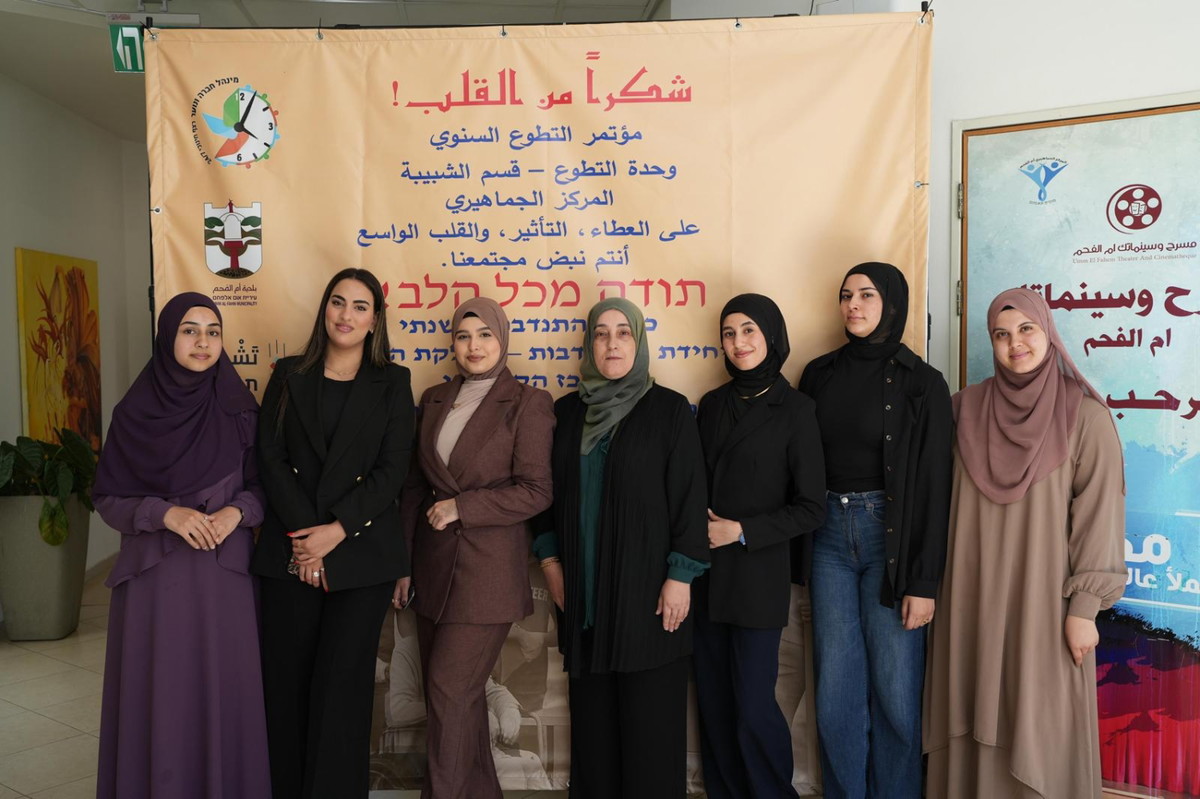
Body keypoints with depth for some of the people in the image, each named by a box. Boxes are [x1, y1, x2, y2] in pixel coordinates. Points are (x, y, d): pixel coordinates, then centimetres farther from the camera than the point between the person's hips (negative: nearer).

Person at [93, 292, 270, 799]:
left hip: (226, 572, 1)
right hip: (155, 575, 0)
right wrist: (166, 513, -15)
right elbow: (106, 499, 1)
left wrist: (237, 512, -12)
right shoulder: (135, 411, -1)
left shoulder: (240, 409, 1)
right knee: (158, 696, 5)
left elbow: (263, 485, 7)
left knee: (223, 689, 5)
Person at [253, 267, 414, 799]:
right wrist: (304, 534, -11)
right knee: (286, 681, 7)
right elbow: (270, 457, 1)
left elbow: (392, 469, -3)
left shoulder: (392, 383, 5)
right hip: (290, 551, 2)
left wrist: (337, 530, -13)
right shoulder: (288, 376, 9)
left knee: (341, 684, 1)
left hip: (362, 552, -2)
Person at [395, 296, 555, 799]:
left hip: (488, 569, -5)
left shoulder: (528, 403, -8)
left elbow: (535, 492, -12)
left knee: (450, 691, -3)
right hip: (433, 565, 6)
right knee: (455, 695, 14)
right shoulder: (435, 399, 9)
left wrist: (460, 507, -15)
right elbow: (416, 484, 12)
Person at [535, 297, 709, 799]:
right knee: (592, 715, 11)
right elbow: (551, 490, 14)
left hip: (647, 588, -3)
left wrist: (681, 575, -11)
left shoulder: (670, 409, -3)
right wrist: (550, 557, 7)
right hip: (584, 591, 4)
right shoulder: (567, 411, 9)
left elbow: (689, 496, -6)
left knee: (649, 718, 3)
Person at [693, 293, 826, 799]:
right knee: (713, 701, 11)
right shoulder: (712, 405, 9)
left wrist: (741, 531, -11)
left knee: (753, 706, 0)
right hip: (706, 574, 4)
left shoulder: (795, 410, -5)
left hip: (758, 575, -4)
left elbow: (810, 509, -6)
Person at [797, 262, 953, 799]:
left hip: (890, 534, -3)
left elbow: (933, 486, -6)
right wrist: (797, 549, 2)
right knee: (836, 688, 8)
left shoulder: (921, 383, -3)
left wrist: (923, 580, -9)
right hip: (830, 533, 3)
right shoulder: (819, 374, 7)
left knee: (894, 688, 4)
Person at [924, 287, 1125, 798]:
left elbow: (1100, 515, -8)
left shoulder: (1085, 414, -7)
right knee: (976, 715, 11)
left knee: (1040, 722, 6)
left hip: (1044, 599, -3)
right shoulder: (964, 408, 3)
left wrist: (1083, 607, -10)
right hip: (974, 598, 3)